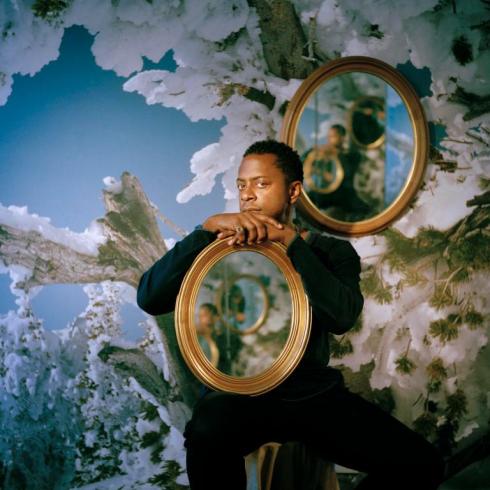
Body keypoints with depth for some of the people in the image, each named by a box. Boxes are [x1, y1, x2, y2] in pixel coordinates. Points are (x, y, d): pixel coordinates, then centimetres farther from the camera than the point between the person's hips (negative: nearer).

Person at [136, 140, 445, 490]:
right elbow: (150, 298, -11)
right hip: (239, 392, -2)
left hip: (315, 393, 2)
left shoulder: (331, 251, 6)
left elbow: (343, 316, -15)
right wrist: (208, 228, -19)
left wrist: (289, 240, -20)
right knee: (208, 434, -38)